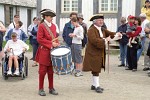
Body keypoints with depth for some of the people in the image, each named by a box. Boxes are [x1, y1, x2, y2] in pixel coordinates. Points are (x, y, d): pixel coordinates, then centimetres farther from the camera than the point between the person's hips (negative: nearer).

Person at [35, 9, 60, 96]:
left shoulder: (54, 26, 11)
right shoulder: (41, 26, -8)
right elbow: (40, 39, -14)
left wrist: (57, 44, -1)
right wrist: (51, 43, -17)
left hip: (52, 51, 6)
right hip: (44, 51, -6)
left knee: (51, 71, 11)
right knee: (43, 71, 1)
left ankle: (51, 88, 19)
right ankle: (41, 89, 11)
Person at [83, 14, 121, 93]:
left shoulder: (102, 29, 14)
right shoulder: (91, 30, -14)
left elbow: (109, 33, 10)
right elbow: (94, 40, -26)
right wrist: (104, 40, -25)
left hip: (100, 53, 9)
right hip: (93, 53, -9)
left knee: (97, 69, 14)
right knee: (95, 69, -6)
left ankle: (94, 85, 23)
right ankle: (97, 86, -1)